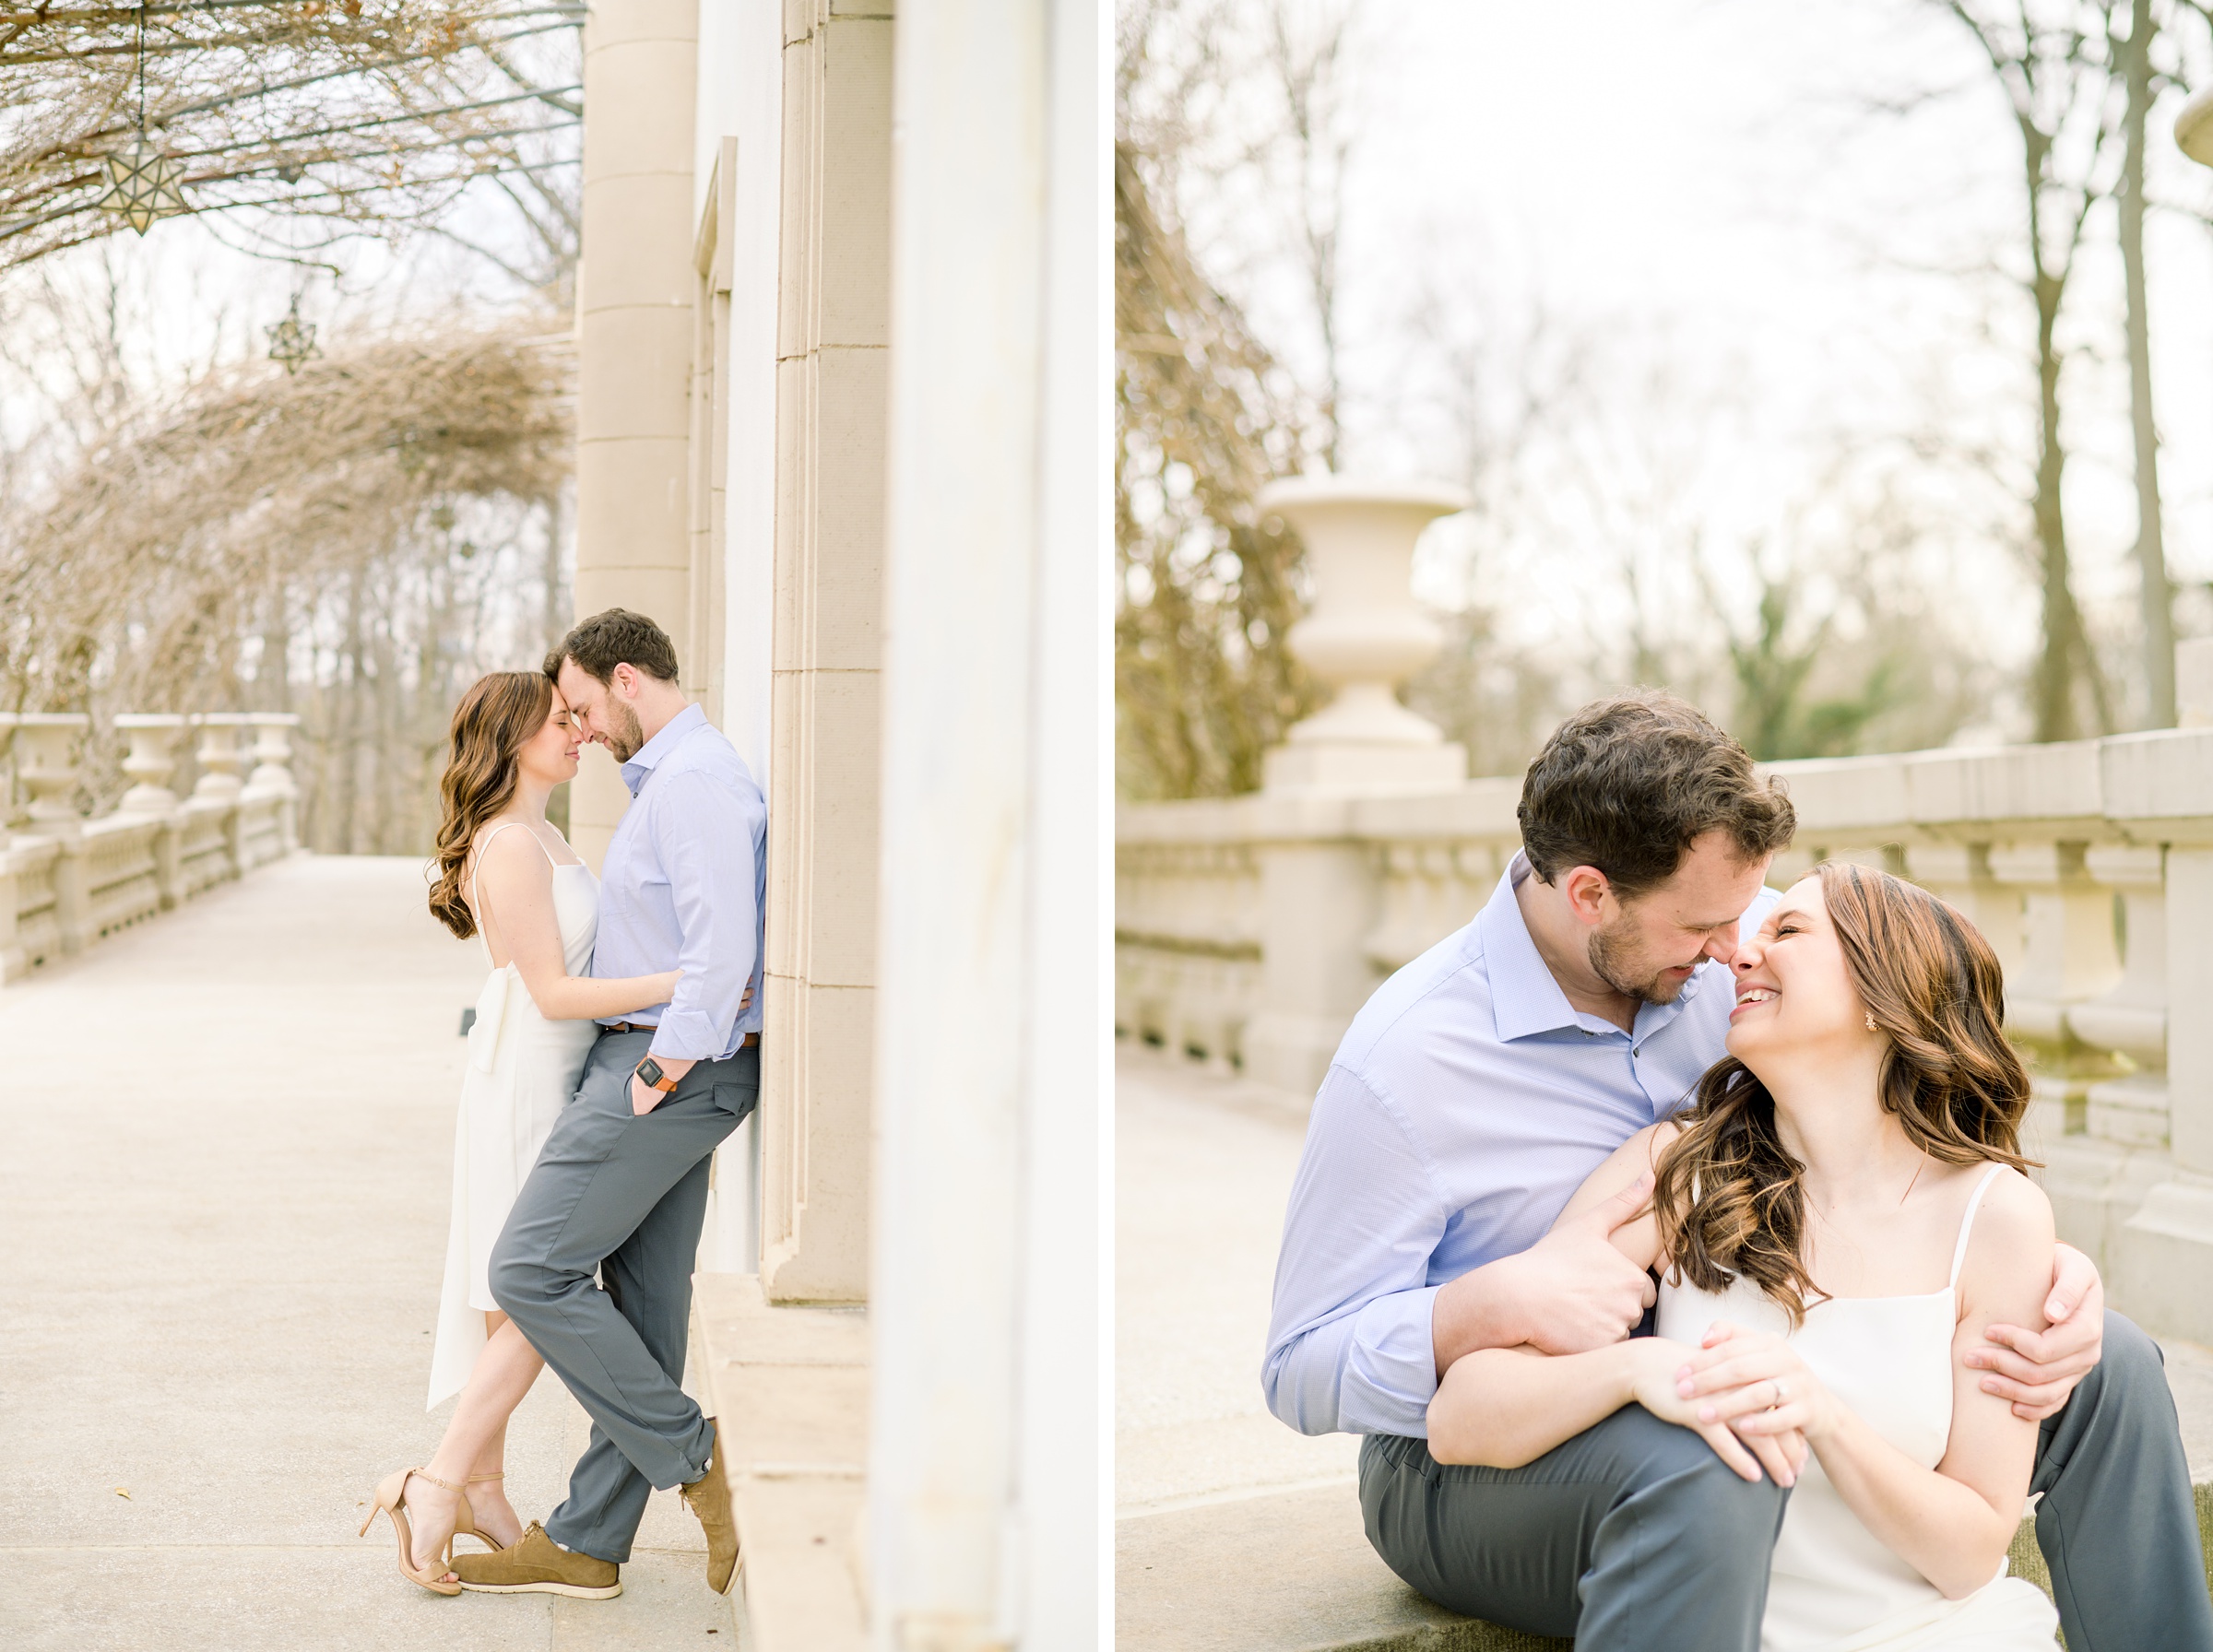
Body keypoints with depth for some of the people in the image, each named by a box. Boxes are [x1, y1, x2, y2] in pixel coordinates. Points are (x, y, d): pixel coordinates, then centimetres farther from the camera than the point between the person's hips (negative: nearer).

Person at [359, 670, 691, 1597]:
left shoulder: (538, 839, 13)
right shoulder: (510, 846, -18)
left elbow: (574, 965, 18)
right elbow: (554, 992, -20)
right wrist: (684, 981, -24)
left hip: (548, 1086, 10)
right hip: (527, 1090, -10)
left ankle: (480, 1487, 20)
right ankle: (438, 1487, -1)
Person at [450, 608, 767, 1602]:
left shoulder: (693, 781, -16)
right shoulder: (667, 778, 19)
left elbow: (723, 951, -25)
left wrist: (660, 1072, -19)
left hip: (670, 1067, -10)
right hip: (663, 1059, 10)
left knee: (531, 1269, -8)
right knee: (645, 1306, 10)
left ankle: (687, 1452, 1)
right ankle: (585, 1546, 15)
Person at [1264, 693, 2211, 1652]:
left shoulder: (1742, 944, -6)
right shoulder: (1402, 1065, -21)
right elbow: (1302, 1373, -17)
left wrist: (2042, 1258, -18)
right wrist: (1497, 1305, -35)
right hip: (1479, 1457, -6)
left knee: (2108, 1371, -3)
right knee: (1701, 1473, -43)